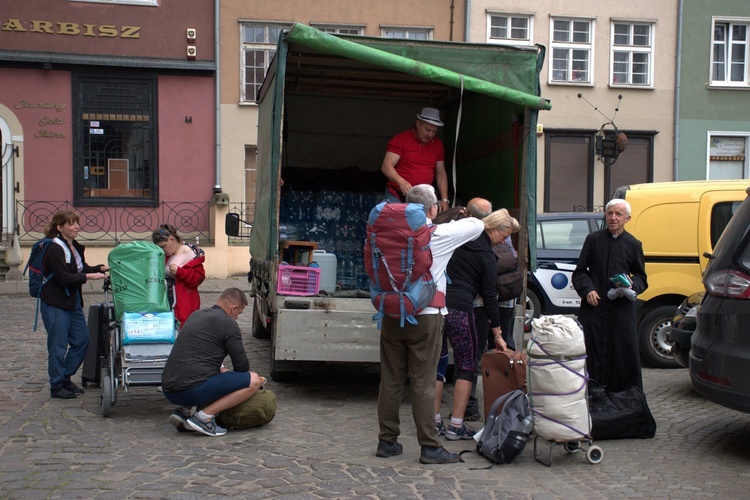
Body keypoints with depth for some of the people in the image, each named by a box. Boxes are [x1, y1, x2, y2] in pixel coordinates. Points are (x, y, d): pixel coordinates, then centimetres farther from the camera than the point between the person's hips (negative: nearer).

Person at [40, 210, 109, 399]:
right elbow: (63, 278, -22)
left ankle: (66, 378, 24)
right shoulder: (54, 249, -16)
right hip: (55, 305, -9)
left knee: (82, 340, 11)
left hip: (73, 302, 9)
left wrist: (101, 268, 2)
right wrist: (89, 276, -23)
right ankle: (56, 387, 10)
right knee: (58, 346, -2)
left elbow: (83, 268, 18)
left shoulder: (75, 247, 11)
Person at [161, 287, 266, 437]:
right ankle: (204, 416, -9)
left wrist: (222, 370, 34)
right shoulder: (228, 323, -3)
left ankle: (183, 411, 12)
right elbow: (241, 365, 2)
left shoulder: (196, 315, 20)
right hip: (193, 390, -9)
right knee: (253, 381, -5)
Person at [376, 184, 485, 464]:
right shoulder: (440, 234, -6)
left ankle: (387, 441, 18)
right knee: (423, 384, -1)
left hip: (393, 315, 4)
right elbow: (478, 225, 7)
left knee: (390, 380, 9)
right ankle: (430, 447, 5)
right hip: (425, 317, -4)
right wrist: (456, 219, 25)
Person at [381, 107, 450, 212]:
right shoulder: (400, 139, -3)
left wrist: (444, 199, 7)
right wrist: (401, 182, -28)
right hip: (397, 197, -4)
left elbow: (441, 173, 17)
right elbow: (386, 166, -11)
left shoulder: (437, 144, 12)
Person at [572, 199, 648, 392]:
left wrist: (632, 286, -7)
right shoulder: (593, 240, 7)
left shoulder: (633, 244, 8)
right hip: (594, 306, 0)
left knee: (626, 353, -1)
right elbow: (579, 272, 10)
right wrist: (587, 290, -8)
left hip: (622, 308, 0)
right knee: (593, 354, 2)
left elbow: (641, 277, 15)